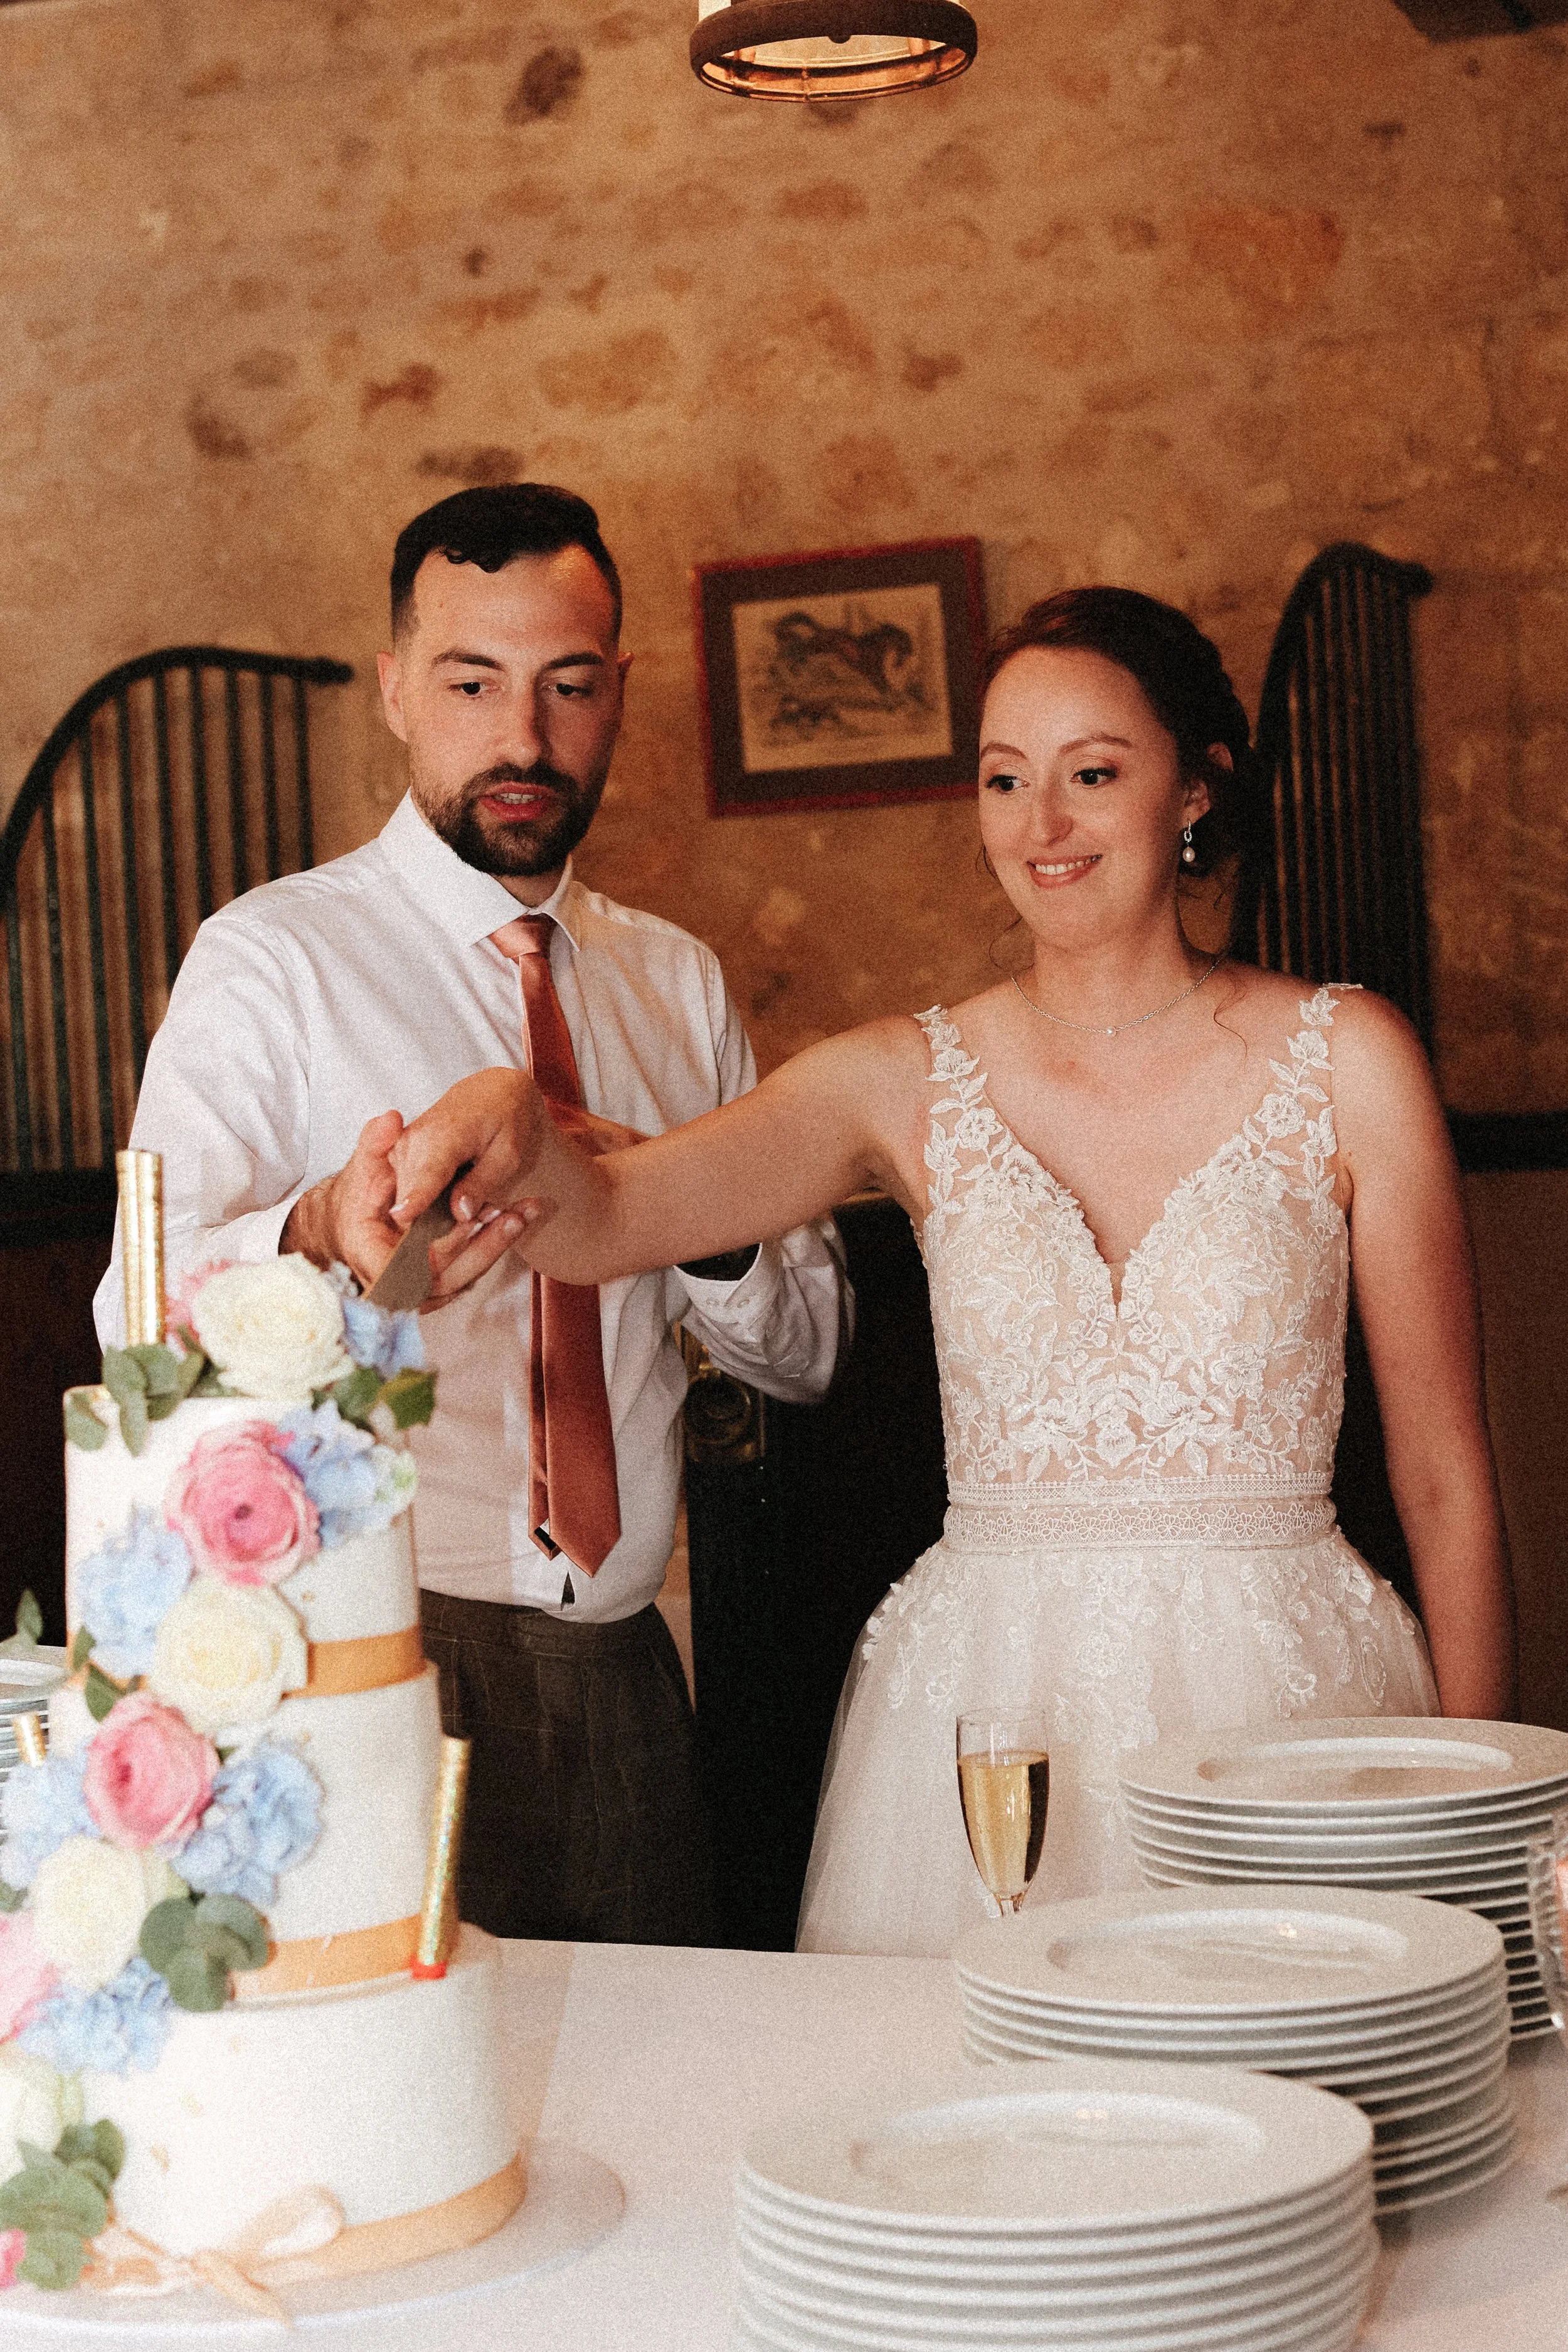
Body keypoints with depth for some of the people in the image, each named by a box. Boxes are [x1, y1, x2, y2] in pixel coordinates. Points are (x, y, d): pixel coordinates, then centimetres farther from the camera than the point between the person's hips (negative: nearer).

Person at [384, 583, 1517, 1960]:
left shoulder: (1344, 1060, -1)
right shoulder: (912, 1084, 4)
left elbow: (1446, 1478, 1)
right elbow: (605, 1220, -12)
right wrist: (514, 1133, -34)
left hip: (1280, 1691, -1)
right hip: (982, 1689, 1)